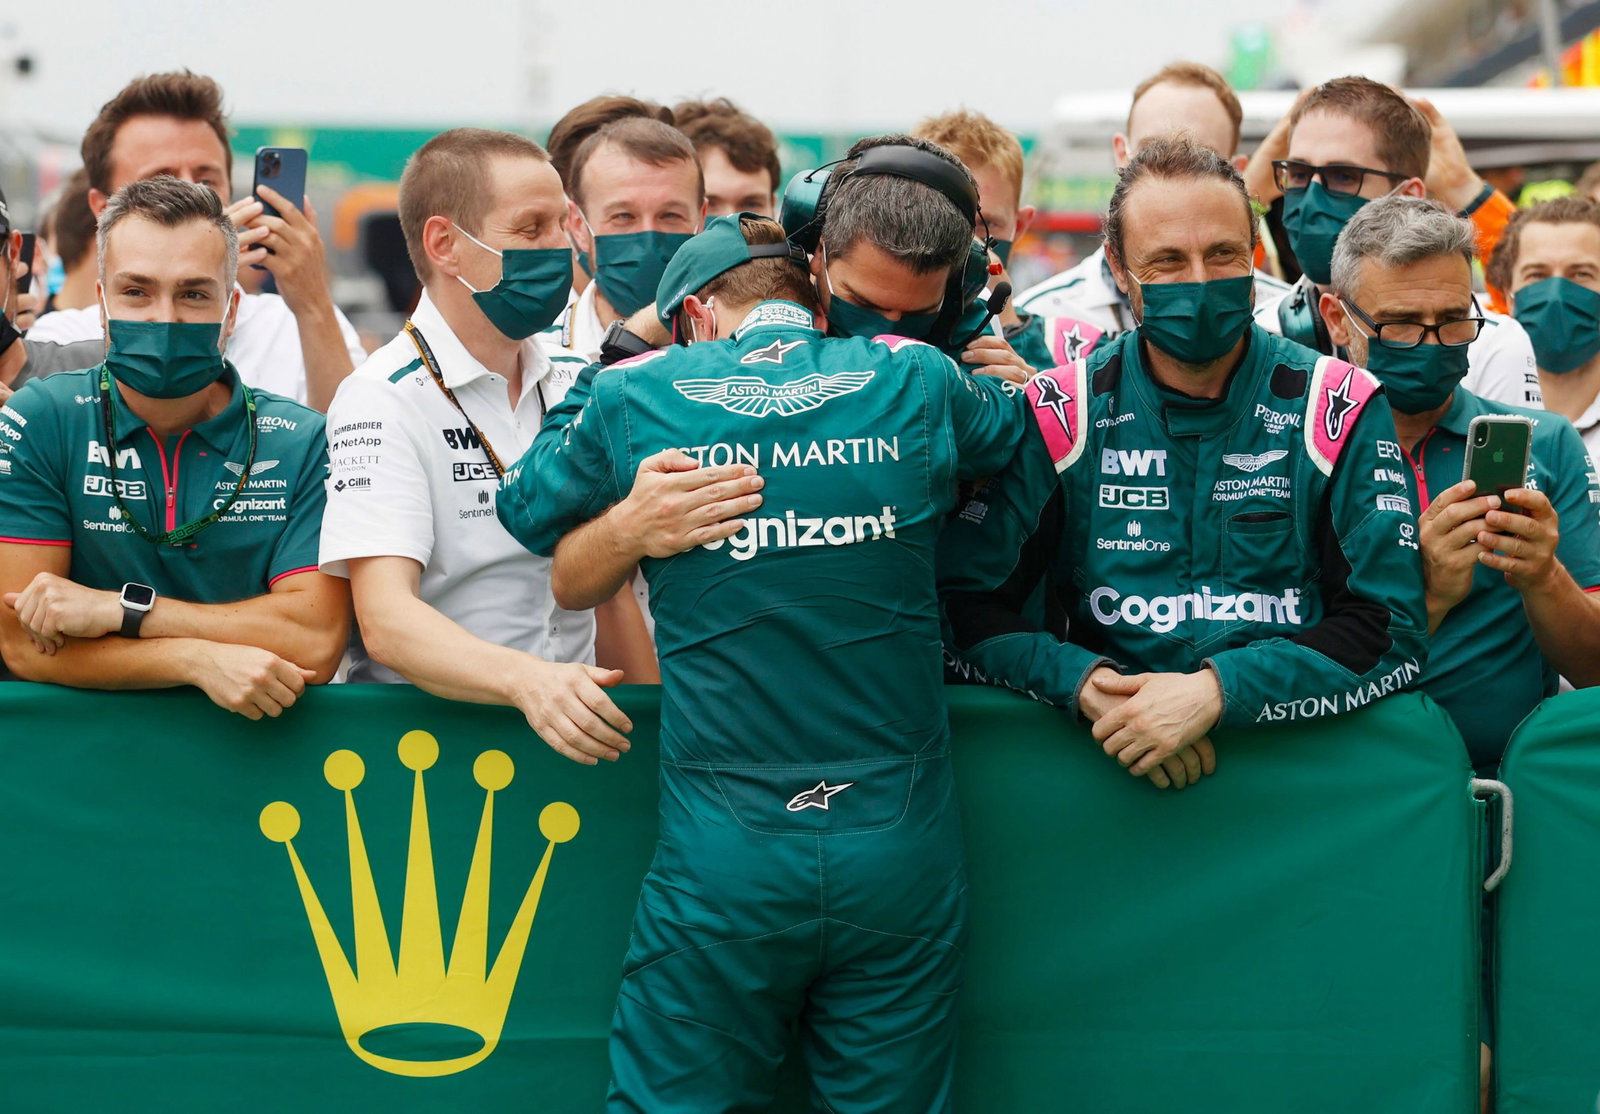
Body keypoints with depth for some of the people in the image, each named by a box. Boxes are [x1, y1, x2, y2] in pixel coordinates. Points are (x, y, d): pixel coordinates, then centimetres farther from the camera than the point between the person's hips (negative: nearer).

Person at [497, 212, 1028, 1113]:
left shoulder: (638, 397, -1)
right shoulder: (916, 382, 2)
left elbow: (524, 513, 16)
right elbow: (1016, 422, 25)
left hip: (725, 862, -1)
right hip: (898, 857, 1)